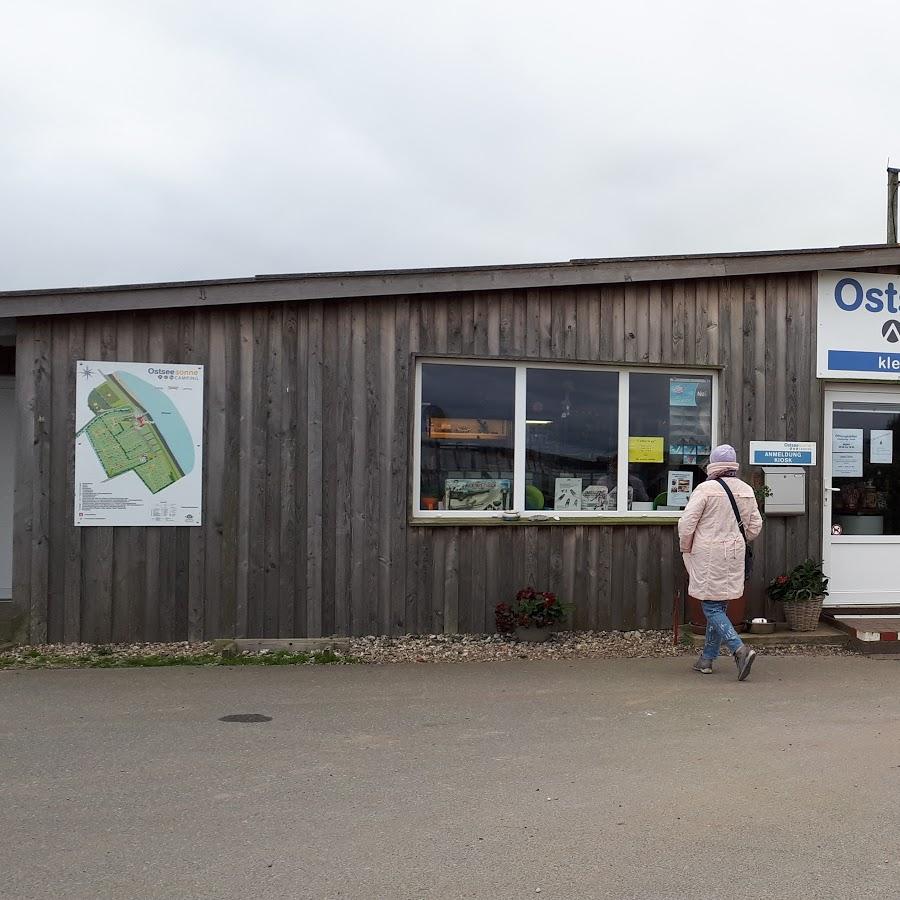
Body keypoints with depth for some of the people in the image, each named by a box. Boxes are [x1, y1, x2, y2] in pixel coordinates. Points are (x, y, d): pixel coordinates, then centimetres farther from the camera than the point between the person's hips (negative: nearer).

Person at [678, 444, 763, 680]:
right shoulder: (746, 490, 6)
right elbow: (755, 526, 12)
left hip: (708, 557, -6)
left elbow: (686, 523, -13)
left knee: (712, 608, -2)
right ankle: (707, 659, 23)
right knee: (720, 606, 15)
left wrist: (686, 549, 2)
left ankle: (740, 649, -18)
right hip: (734, 555, 7)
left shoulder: (706, 489, -13)